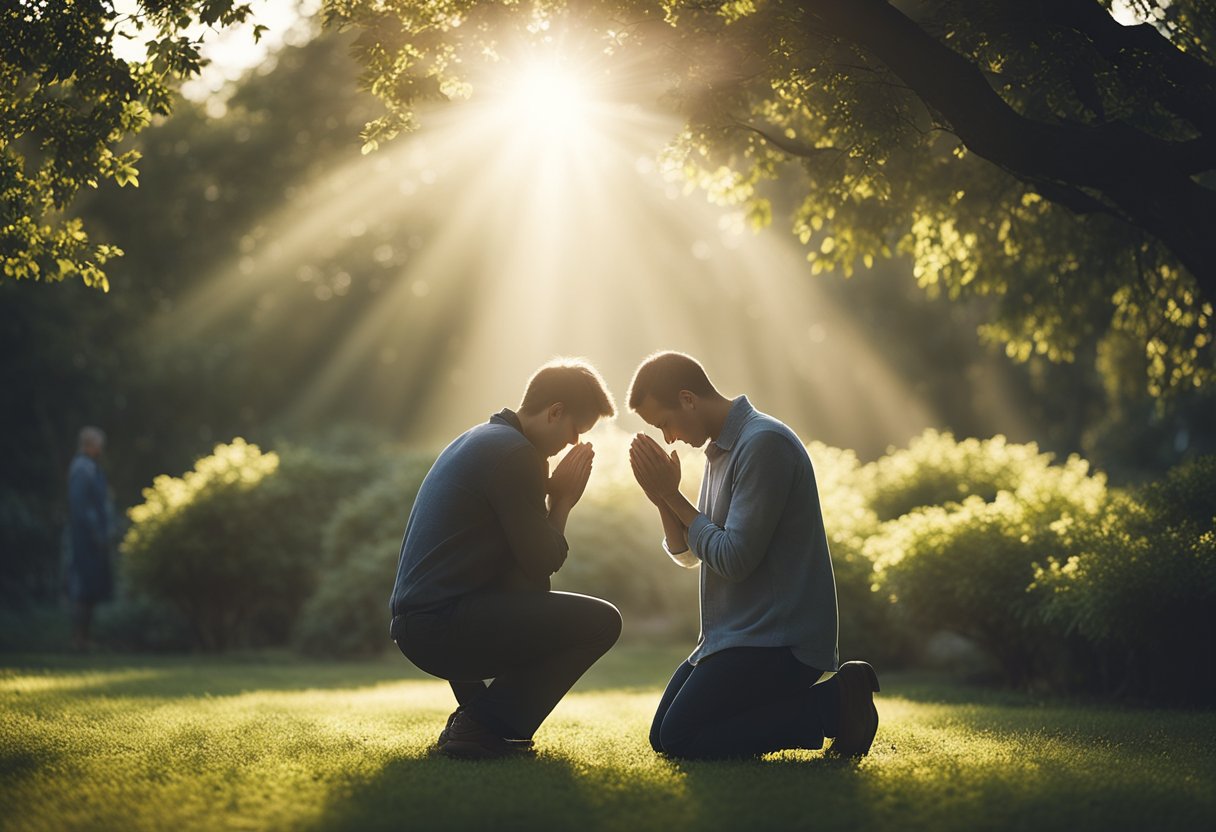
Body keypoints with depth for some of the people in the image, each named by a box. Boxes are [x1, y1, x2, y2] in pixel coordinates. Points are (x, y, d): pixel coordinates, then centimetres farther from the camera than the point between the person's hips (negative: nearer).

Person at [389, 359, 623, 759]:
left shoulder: (481, 440, 20)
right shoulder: (515, 454, -12)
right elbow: (542, 563, -10)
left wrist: (553, 496, 12)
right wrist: (563, 500, 3)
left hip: (415, 627, 10)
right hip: (443, 625, -10)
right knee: (600, 621, -11)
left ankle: (475, 716, 18)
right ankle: (483, 727, -8)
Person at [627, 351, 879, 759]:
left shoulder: (764, 443, -17)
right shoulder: (721, 449, 14)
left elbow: (734, 560, -21)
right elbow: (689, 554, 15)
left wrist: (673, 496, -11)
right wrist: (663, 499, -3)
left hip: (779, 639, -10)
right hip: (733, 633, 10)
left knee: (681, 740, -16)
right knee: (662, 739, 9)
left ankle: (835, 704, -7)